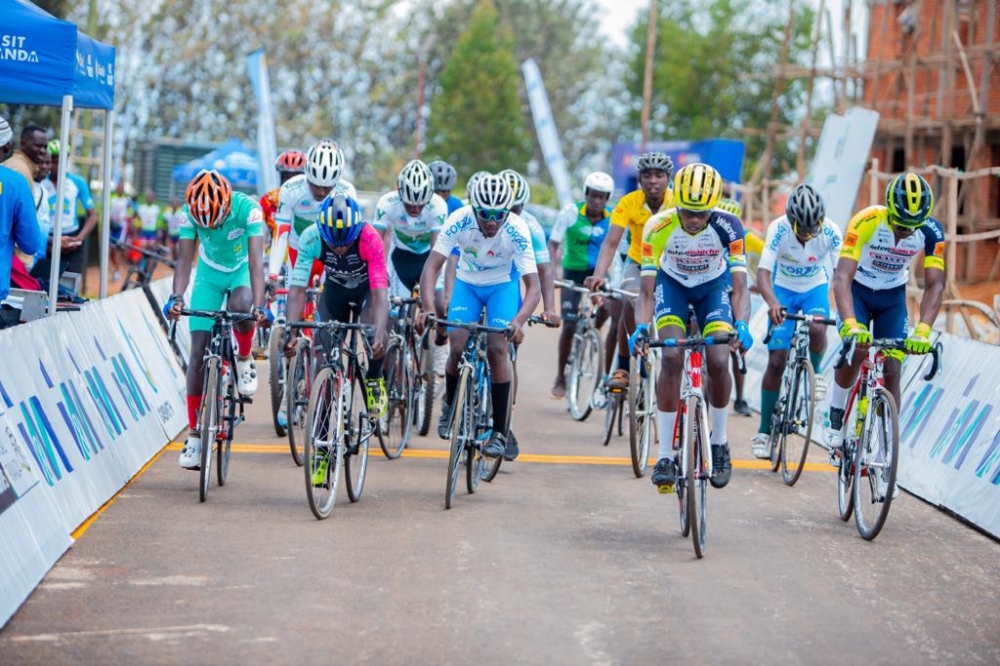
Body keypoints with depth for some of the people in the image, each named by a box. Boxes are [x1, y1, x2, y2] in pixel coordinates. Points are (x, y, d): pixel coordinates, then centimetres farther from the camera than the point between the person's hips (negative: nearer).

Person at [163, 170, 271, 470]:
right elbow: (184, 259, -28)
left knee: (240, 305, -38)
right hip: (210, 273, 2)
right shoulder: (190, 212, -24)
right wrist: (176, 297, -45)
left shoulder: (248, 209, -30)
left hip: (242, 271, -2)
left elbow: (256, 261, -36)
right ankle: (195, 435, 2)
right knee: (199, 353, -6)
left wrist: (259, 306, -49)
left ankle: (244, 361, -6)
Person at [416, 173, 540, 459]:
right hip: (467, 283, 1)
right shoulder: (460, 220, -29)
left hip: (502, 286, -1)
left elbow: (534, 287, -33)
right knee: (458, 347, -14)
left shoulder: (517, 230, -31)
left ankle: (500, 432, -11)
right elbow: (431, 266, -32)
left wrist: (518, 321, -51)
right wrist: (428, 308, -49)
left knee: (497, 348, -19)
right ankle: (450, 405, 18)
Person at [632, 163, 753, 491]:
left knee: (718, 362, -18)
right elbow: (647, 291, -29)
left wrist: (741, 324, -48)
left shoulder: (728, 226, -30)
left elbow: (739, 287, -30)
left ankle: (719, 443, 8)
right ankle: (665, 456, -14)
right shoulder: (658, 227, -31)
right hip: (672, 282, 0)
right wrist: (641, 326, -48)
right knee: (671, 358, -21)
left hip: (713, 284, 0)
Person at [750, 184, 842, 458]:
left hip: (815, 288, 1)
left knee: (817, 329, -33)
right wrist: (772, 302, -57)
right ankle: (764, 431, 4)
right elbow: (763, 274, -37)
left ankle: (815, 371, 1)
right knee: (776, 360, -7)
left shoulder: (831, 232, -26)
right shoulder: (779, 229, -29)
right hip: (783, 290, -1)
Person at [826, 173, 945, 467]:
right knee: (854, 349, -27)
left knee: (892, 372, -5)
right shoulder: (865, 222, -33)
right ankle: (835, 426, -8)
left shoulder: (931, 231, -24)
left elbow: (934, 284, -27)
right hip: (857, 290, -3)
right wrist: (850, 324, -54)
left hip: (893, 296, 3)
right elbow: (842, 277, -39)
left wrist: (923, 330, -43)